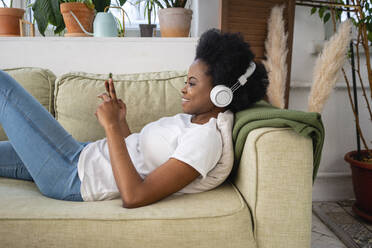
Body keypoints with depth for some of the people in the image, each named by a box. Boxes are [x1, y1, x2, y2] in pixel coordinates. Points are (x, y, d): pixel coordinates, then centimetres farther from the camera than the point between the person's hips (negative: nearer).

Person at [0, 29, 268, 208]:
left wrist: (111, 125, -25)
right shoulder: (191, 119, 8)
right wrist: (121, 121, 1)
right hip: (85, 156, 8)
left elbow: (133, 197, -30)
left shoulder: (206, 138, -23)